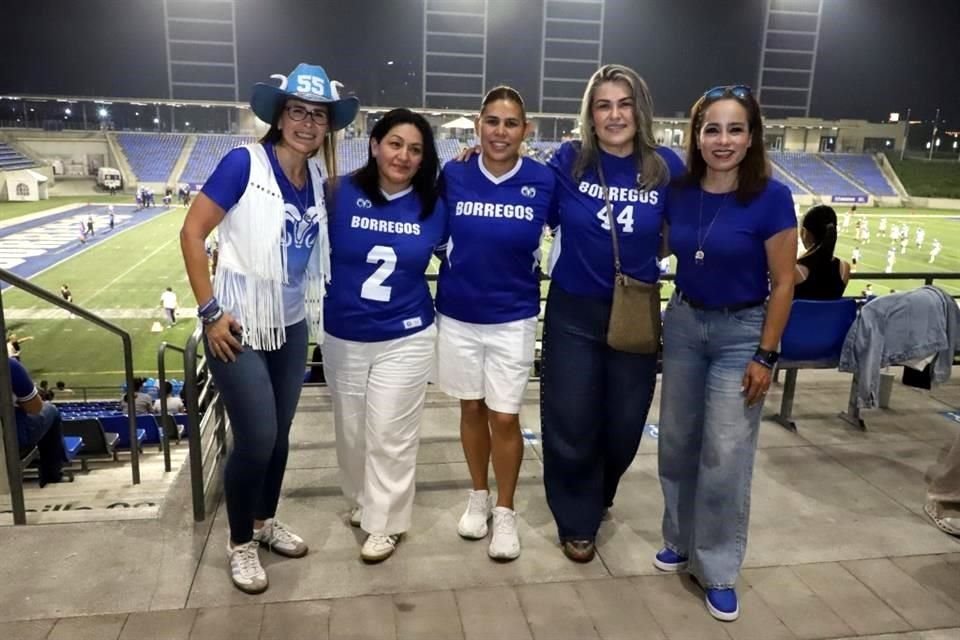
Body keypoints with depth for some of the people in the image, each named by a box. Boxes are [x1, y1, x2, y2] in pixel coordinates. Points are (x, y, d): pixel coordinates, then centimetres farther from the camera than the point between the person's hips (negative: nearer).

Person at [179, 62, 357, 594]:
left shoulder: (316, 179, 4)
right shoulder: (244, 163, -13)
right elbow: (191, 233, -13)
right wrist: (210, 311, -15)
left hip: (292, 325, 6)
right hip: (241, 325, -6)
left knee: (279, 434, 15)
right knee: (255, 439, -2)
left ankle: (266, 521, 37)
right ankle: (239, 543, 21)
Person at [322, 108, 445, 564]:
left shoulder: (432, 207, -5)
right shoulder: (341, 195, -10)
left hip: (405, 339, -1)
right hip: (344, 337, 1)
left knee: (390, 435, 6)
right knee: (350, 431, 18)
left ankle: (386, 522, 25)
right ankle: (361, 501, 42)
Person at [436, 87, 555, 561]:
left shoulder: (543, 180, -8)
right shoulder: (452, 175, -6)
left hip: (513, 318, -1)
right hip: (457, 315, 1)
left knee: (505, 418, 4)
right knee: (472, 409, 15)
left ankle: (505, 511, 25)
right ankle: (478, 497, 36)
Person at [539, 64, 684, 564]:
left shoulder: (667, 167, -5)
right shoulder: (568, 161, -8)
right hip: (574, 312, -1)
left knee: (624, 424, 14)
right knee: (571, 423, 6)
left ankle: (597, 497, 45)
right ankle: (576, 522, 30)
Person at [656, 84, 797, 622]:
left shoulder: (771, 197, -15)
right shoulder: (679, 192, -3)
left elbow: (783, 282, -12)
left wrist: (765, 356, -12)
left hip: (742, 331, -4)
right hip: (683, 322, 4)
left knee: (726, 457, 1)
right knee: (677, 443, 14)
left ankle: (719, 571, 18)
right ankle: (681, 540, 35)